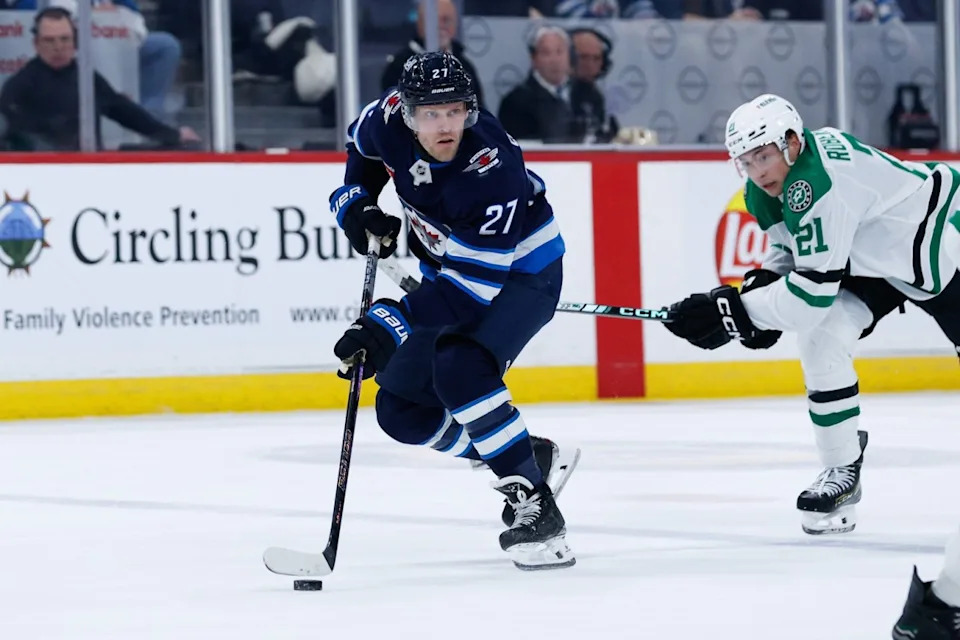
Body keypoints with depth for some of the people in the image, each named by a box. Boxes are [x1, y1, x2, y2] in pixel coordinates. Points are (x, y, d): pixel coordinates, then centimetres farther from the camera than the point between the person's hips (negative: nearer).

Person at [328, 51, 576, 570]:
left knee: (459, 370, -33)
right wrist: (357, 203, -6)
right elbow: (362, 146, 9)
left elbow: (471, 286, -36)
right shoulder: (392, 117, -19)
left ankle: (535, 505, -26)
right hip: (451, 269, 7)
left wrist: (385, 326, -39)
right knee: (400, 409, 1)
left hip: (522, 270, -7)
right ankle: (530, 459, 17)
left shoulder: (492, 171, -36)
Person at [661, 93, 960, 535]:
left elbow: (812, 292, -36)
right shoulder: (765, 190, -8)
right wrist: (763, 289, -9)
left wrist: (736, 309, -34)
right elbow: (792, 248, 11)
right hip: (874, 255, 8)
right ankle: (841, 471, 0)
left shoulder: (817, 186, -36)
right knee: (821, 339, -9)